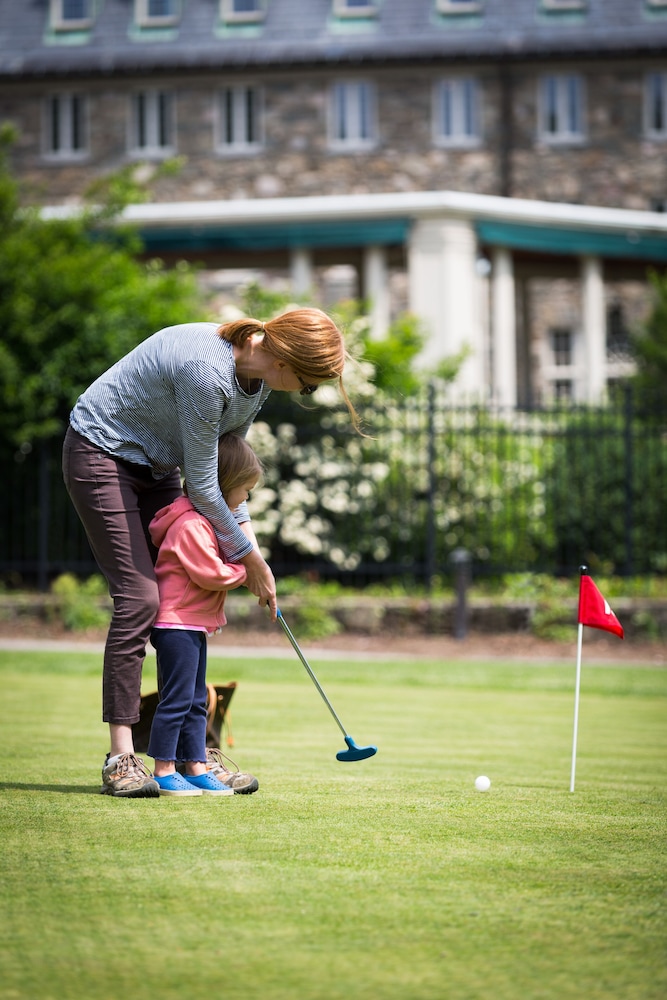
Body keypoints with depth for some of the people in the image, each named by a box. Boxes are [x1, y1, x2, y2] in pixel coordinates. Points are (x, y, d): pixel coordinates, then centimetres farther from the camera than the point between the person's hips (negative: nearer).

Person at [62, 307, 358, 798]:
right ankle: (121, 757, -15)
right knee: (140, 598, -17)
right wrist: (248, 555, -14)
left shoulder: (256, 375, -6)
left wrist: (246, 534, -3)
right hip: (101, 453, -9)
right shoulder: (207, 370, -33)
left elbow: (230, 462, 7)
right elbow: (201, 483, -25)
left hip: (156, 467, 9)